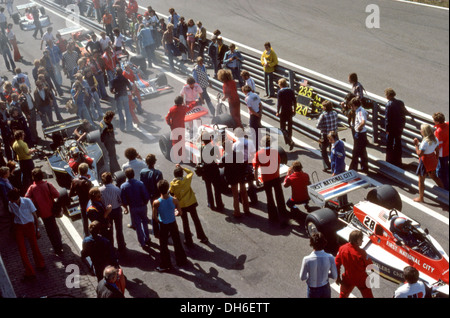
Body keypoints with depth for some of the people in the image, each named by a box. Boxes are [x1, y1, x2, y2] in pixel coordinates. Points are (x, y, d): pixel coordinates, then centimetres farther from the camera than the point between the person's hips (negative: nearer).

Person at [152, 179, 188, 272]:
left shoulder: (156, 203, -25)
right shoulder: (174, 200, -21)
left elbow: (154, 217, -17)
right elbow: (180, 213, -9)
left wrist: (159, 221, 4)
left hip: (163, 225, -2)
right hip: (173, 224, 2)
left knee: (163, 245, 16)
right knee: (177, 242, 22)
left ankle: (165, 265, 28)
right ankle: (181, 260, 39)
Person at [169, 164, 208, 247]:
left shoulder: (173, 184, -17)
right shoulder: (187, 180, -12)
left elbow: (172, 193, -3)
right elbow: (191, 172, 8)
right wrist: (182, 168, 7)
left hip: (181, 205, -1)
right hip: (191, 203, 2)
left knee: (185, 222, 13)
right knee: (196, 220, 16)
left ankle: (189, 241, 18)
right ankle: (203, 238, 24)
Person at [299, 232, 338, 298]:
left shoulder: (307, 260, -28)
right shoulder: (330, 258, -22)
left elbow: (302, 277, -13)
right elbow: (334, 276, -10)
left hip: (313, 290, -1)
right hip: (325, 288, 2)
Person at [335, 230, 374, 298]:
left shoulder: (342, 248, -14)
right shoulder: (361, 252, -27)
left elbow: (337, 263, -5)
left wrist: (337, 277, 6)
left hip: (348, 279, 4)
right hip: (361, 280, -4)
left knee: (343, 295, 25)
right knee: (368, 296, 14)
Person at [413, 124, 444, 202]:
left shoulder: (425, 142, -29)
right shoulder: (435, 139, -4)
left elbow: (419, 154, -28)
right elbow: (437, 151, 6)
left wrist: (416, 144, -20)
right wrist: (436, 159, 19)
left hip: (425, 161, -8)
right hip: (433, 159, 8)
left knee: (421, 180, 7)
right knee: (433, 176, 29)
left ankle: (420, 198, 18)